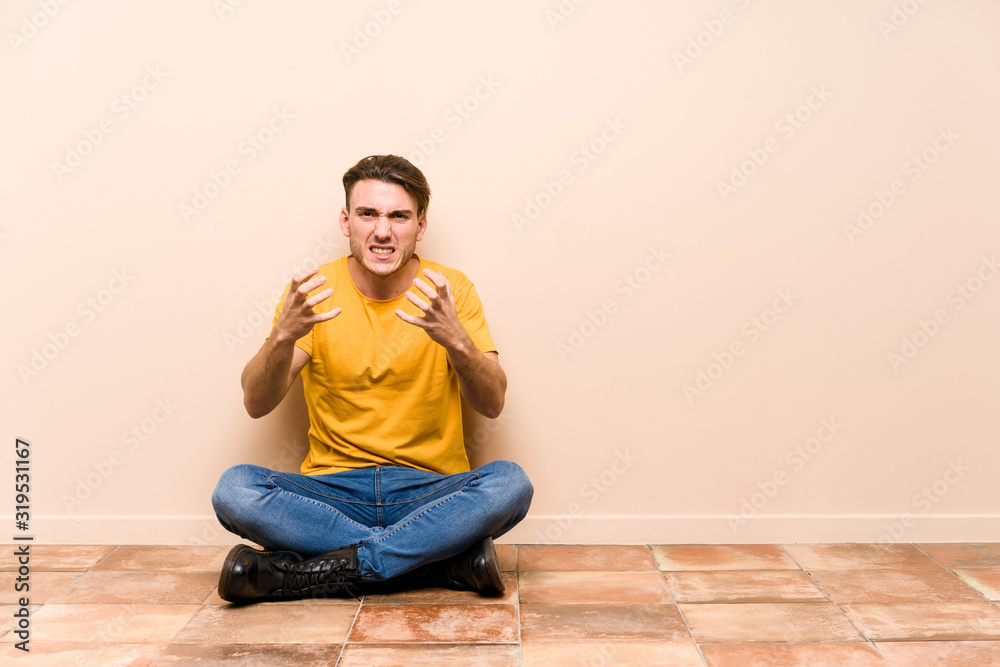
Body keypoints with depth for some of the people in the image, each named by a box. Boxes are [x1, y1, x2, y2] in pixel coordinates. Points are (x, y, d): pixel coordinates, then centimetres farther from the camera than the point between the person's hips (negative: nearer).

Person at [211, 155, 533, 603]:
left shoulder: (450, 290, -1)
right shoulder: (312, 292, 0)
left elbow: (491, 405, -10)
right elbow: (256, 405, -7)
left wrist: (456, 340, -29)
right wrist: (283, 337, -26)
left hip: (430, 492, -1)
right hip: (333, 490, 1)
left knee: (510, 484, -29)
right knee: (234, 490, -26)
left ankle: (315, 573, -21)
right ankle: (451, 560, -22)